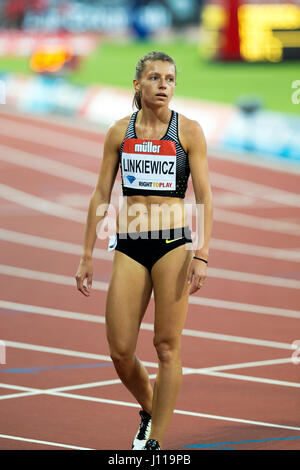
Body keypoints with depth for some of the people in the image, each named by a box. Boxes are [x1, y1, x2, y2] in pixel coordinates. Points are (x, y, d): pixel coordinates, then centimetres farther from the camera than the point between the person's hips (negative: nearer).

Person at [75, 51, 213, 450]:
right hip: (129, 246, 3)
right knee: (120, 350, -1)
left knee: (167, 346, -3)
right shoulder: (120, 132, 7)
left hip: (173, 243, -2)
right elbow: (101, 196, 10)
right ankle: (149, 410, 28)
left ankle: (156, 441, 5)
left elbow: (205, 198, -2)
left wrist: (202, 254, -13)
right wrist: (87, 256, 7)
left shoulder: (189, 130, 0)